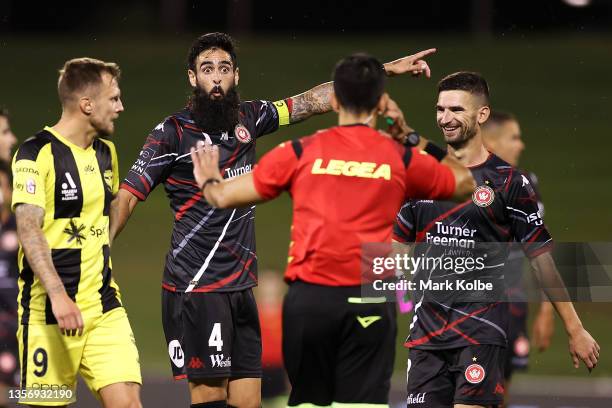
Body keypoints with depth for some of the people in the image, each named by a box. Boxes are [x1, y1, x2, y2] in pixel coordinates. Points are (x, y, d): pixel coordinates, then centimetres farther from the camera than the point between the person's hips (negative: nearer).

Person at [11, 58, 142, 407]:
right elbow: (29, 231, -18)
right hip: (49, 312, -6)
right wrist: (58, 296, -29)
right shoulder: (36, 154, -9)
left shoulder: (106, 153, 14)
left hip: (104, 307, 6)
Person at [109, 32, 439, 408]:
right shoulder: (172, 134, -7)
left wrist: (387, 70, 14)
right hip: (195, 289, -6)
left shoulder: (248, 119, 9)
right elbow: (127, 197, -7)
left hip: (241, 288, 6)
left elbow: (315, 101, 15)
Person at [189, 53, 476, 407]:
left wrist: (209, 180, 31)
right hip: (368, 301, -1)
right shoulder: (401, 158, 5)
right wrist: (414, 138, 25)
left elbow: (224, 197, 8)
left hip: (309, 297, 1)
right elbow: (465, 184, 22)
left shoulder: (300, 152, 4)